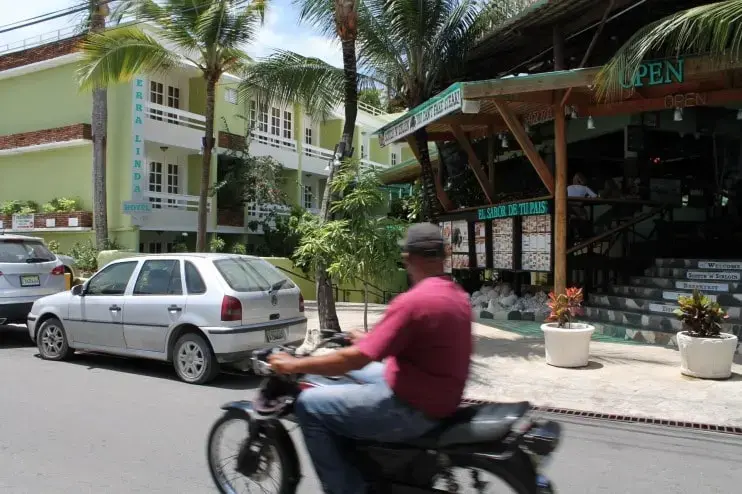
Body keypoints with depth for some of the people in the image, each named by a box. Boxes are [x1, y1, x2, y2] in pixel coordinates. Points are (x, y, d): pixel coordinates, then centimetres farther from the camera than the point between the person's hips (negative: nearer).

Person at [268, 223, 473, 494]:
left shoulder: (413, 301, -24)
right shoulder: (458, 295, 6)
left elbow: (357, 358, -24)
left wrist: (295, 365, -13)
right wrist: (369, 338, 30)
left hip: (413, 408, -10)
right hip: (440, 397, 10)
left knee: (309, 405, -6)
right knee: (354, 371, 27)